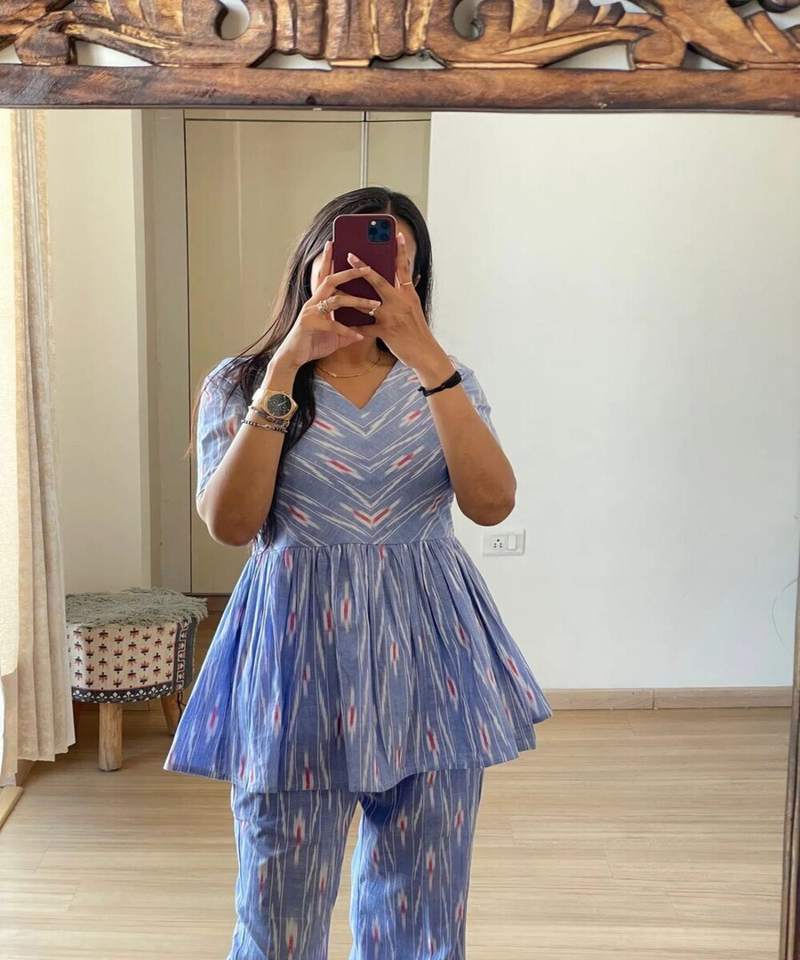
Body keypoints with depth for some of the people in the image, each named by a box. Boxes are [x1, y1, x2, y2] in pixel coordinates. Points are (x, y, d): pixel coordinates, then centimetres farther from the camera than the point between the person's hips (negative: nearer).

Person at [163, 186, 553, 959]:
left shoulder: (442, 380, 6)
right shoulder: (240, 382, 1)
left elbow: (491, 504, -12)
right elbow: (230, 524, -15)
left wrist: (428, 358, -20)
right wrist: (287, 365, -19)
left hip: (427, 648, 2)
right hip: (297, 652, -1)